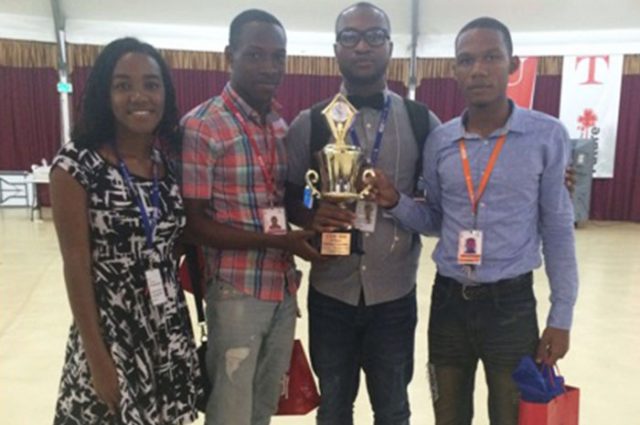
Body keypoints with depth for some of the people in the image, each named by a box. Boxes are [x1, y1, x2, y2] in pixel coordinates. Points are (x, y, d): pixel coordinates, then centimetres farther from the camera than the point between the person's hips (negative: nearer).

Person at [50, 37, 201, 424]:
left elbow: (185, 243, 7)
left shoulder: (172, 162, 1)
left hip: (172, 333, 5)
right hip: (110, 332, -4)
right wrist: (98, 356, -13)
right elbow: (76, 264, -13)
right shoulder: (77, 164, -13)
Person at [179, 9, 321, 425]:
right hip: (236, 292, -6)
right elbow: (193, 224, -13)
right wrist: (275, 242, -20)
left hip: (284, 290, 6)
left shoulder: (286, 126, 8)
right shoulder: (201, 126, -12)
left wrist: (312, 219, -1)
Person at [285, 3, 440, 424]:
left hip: (395, 294, 0)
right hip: (331, 293, 0)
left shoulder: (423, 122, -2)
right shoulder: (309, 124, -2)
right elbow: (289, 199, 3)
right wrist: (312, 217, -18)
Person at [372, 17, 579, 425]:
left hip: (511, 302, -2)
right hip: (448, 299, 3)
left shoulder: (547, 135, -8)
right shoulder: (439, 141, 0)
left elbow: (557, 229, -3)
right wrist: (395, 202, -12)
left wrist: (561, 317, -3)